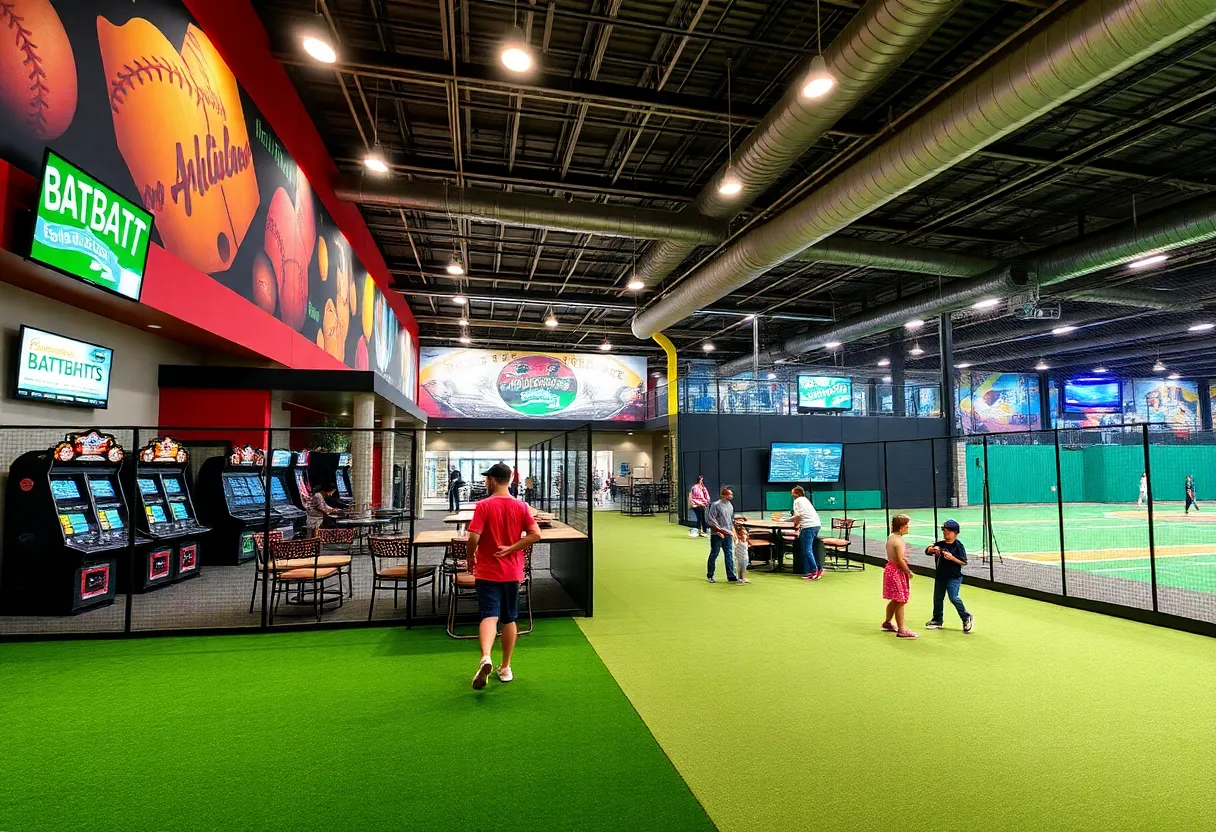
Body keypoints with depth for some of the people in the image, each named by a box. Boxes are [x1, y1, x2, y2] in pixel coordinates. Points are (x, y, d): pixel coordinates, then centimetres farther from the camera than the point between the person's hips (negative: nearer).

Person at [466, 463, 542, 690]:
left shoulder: (483, 506, -11)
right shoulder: (521, 506, 0)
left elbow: (474, 537, -18)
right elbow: (536, 534, -9)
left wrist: (471, 558, 0)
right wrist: (510, 548, -6)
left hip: (487, 572, -3)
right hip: (512, 572, 4)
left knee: (489, 616, -5)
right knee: (509, 619, 14)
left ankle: (485, 658, -29)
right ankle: (505, 668, 22)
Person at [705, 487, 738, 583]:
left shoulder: (730, 506, 13)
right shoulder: (716, 505, -11)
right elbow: (711, 519, -13)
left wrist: (733, 532, 14)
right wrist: (719, 530, -16)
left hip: (728, 535, 6)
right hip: (717, 535, -6)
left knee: (728, 555, 4)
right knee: (714, 554, 3)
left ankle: (731, 576, 6)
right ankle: (709, 575, 14)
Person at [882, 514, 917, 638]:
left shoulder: (890, 538, 8)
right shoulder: (898, 541, -21)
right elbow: (900, 560, -24)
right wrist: (909, 572, -12)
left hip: (890, 568, 10)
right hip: (897, 572, -10)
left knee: (895, 600, 22)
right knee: (900, 602, -4)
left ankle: (887, 623, 35)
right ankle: (901, 630, 0)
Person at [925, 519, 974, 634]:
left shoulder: (958, 546, -11)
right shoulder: (940, 544, 5)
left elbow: (964, 562, -13)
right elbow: (927, 552, 7)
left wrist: (952, 557, -26)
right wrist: (932, 549, -13)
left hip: (953, 577, -7)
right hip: (940, 576, 7)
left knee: (953, 598, -17)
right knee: (937, 598, 14)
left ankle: (967, 617, 5)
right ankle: (937, 620, 27)